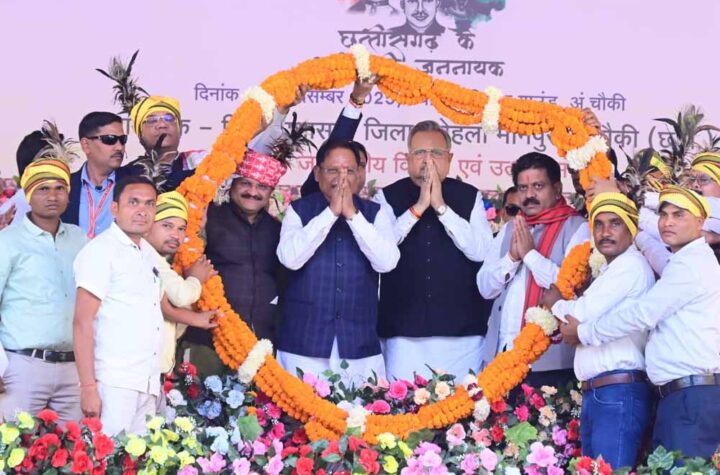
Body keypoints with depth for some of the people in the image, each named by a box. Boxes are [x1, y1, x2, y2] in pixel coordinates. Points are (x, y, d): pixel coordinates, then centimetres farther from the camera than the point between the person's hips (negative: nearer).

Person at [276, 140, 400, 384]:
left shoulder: (375, 213, 6)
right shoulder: (298, 210, 4)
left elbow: (386, 262, -8)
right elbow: (290, 258, -12)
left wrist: (353, 214, -12)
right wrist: (330, 212, -12)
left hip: (360, 343, 1)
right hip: (304, 342, -1)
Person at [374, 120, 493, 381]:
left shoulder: (470, 196, 7)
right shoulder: (387, 197, 6)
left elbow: (481, 251, -5)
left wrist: (441, 206, -11)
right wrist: (418, 207, -13)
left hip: (461, 329, 1)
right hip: (404, 330, 0)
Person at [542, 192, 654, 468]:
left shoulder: (630, 264, -8)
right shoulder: (609, 270, 24)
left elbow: (584, 314, -15)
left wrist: (555, 303, 4)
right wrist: (562, 308, 3)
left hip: (618, 393, -10)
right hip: (593, 394, 10)